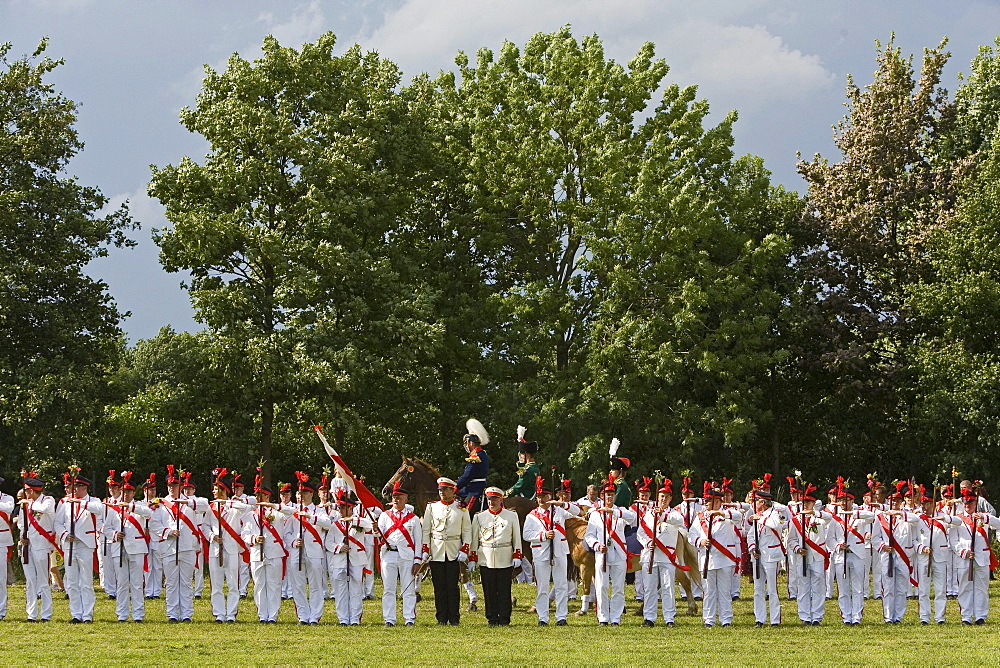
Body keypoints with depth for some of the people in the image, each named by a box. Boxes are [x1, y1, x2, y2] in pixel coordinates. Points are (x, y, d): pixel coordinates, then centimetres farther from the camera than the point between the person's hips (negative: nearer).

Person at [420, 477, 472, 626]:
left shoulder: (461, 508, 5)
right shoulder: (432, 507, 8)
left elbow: (467, 531, 6)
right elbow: (426, 530, 7)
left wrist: (464, 550, -5)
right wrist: (425, 551, -2)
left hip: (454, 552, -1)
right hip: (436, 551, 1)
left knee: (452, 586, -2)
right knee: (439, 586, 1)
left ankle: (454, 619, 3)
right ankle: (441, 618, 6)